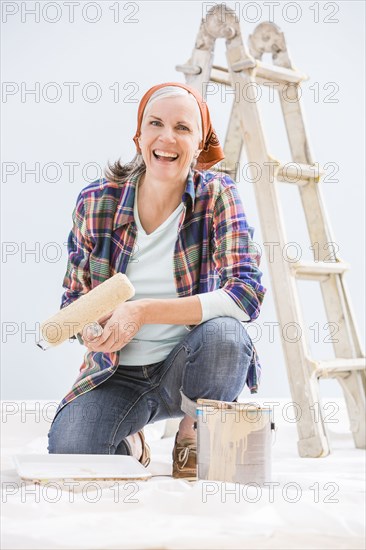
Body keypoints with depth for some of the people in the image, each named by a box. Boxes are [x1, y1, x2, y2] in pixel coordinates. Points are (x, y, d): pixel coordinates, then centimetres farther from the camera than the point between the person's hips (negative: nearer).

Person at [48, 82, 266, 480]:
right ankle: (127, 440, 14)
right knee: (67, 454, -24)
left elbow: (247, 292, -21)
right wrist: (89, 328, -19)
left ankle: (194, 432, -1)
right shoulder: (96, 202, -4)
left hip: (189, 366, -1)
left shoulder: (216, 195, -9)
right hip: (117, 372, 1)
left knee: (224, 334, -34)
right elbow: (73, 297, 6)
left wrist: (143, 311, -28)